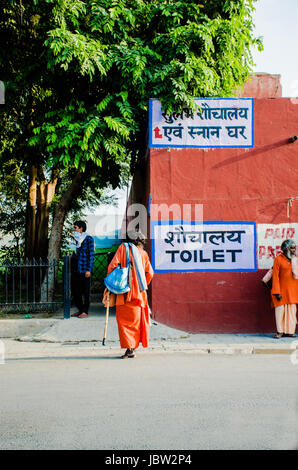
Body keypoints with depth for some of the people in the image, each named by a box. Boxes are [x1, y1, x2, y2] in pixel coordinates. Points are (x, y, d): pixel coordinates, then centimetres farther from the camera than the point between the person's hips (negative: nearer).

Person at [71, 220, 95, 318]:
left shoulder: (89, 239, -7)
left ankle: (85, 312, 6)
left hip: (85, 270, -7)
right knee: (75, 290, 9)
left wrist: (88, 270, -15)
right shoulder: (78, 239, 15)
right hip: (77, 270, 7)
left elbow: (91, 255, -11)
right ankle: (80, 309, 21)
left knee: (86, 291, 0)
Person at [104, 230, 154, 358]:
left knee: (123, 319, -1)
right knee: (135, 319, 11)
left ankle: (129, 348, -11)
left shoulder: (123, 248, 2)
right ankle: (133, 346, 13)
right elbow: (150, 273, 7)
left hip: (125, 291, -3)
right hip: (139, 293, 3)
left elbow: (112, 266, -7)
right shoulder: (143, 253, 9)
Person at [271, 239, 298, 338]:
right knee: (280, 309, -2)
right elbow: (275, 276, -8)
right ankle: (280, 331, 8)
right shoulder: (278, 259, -6)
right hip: (282, 290, -4)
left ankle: (290, 331, 12)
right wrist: (277, 292, -14)